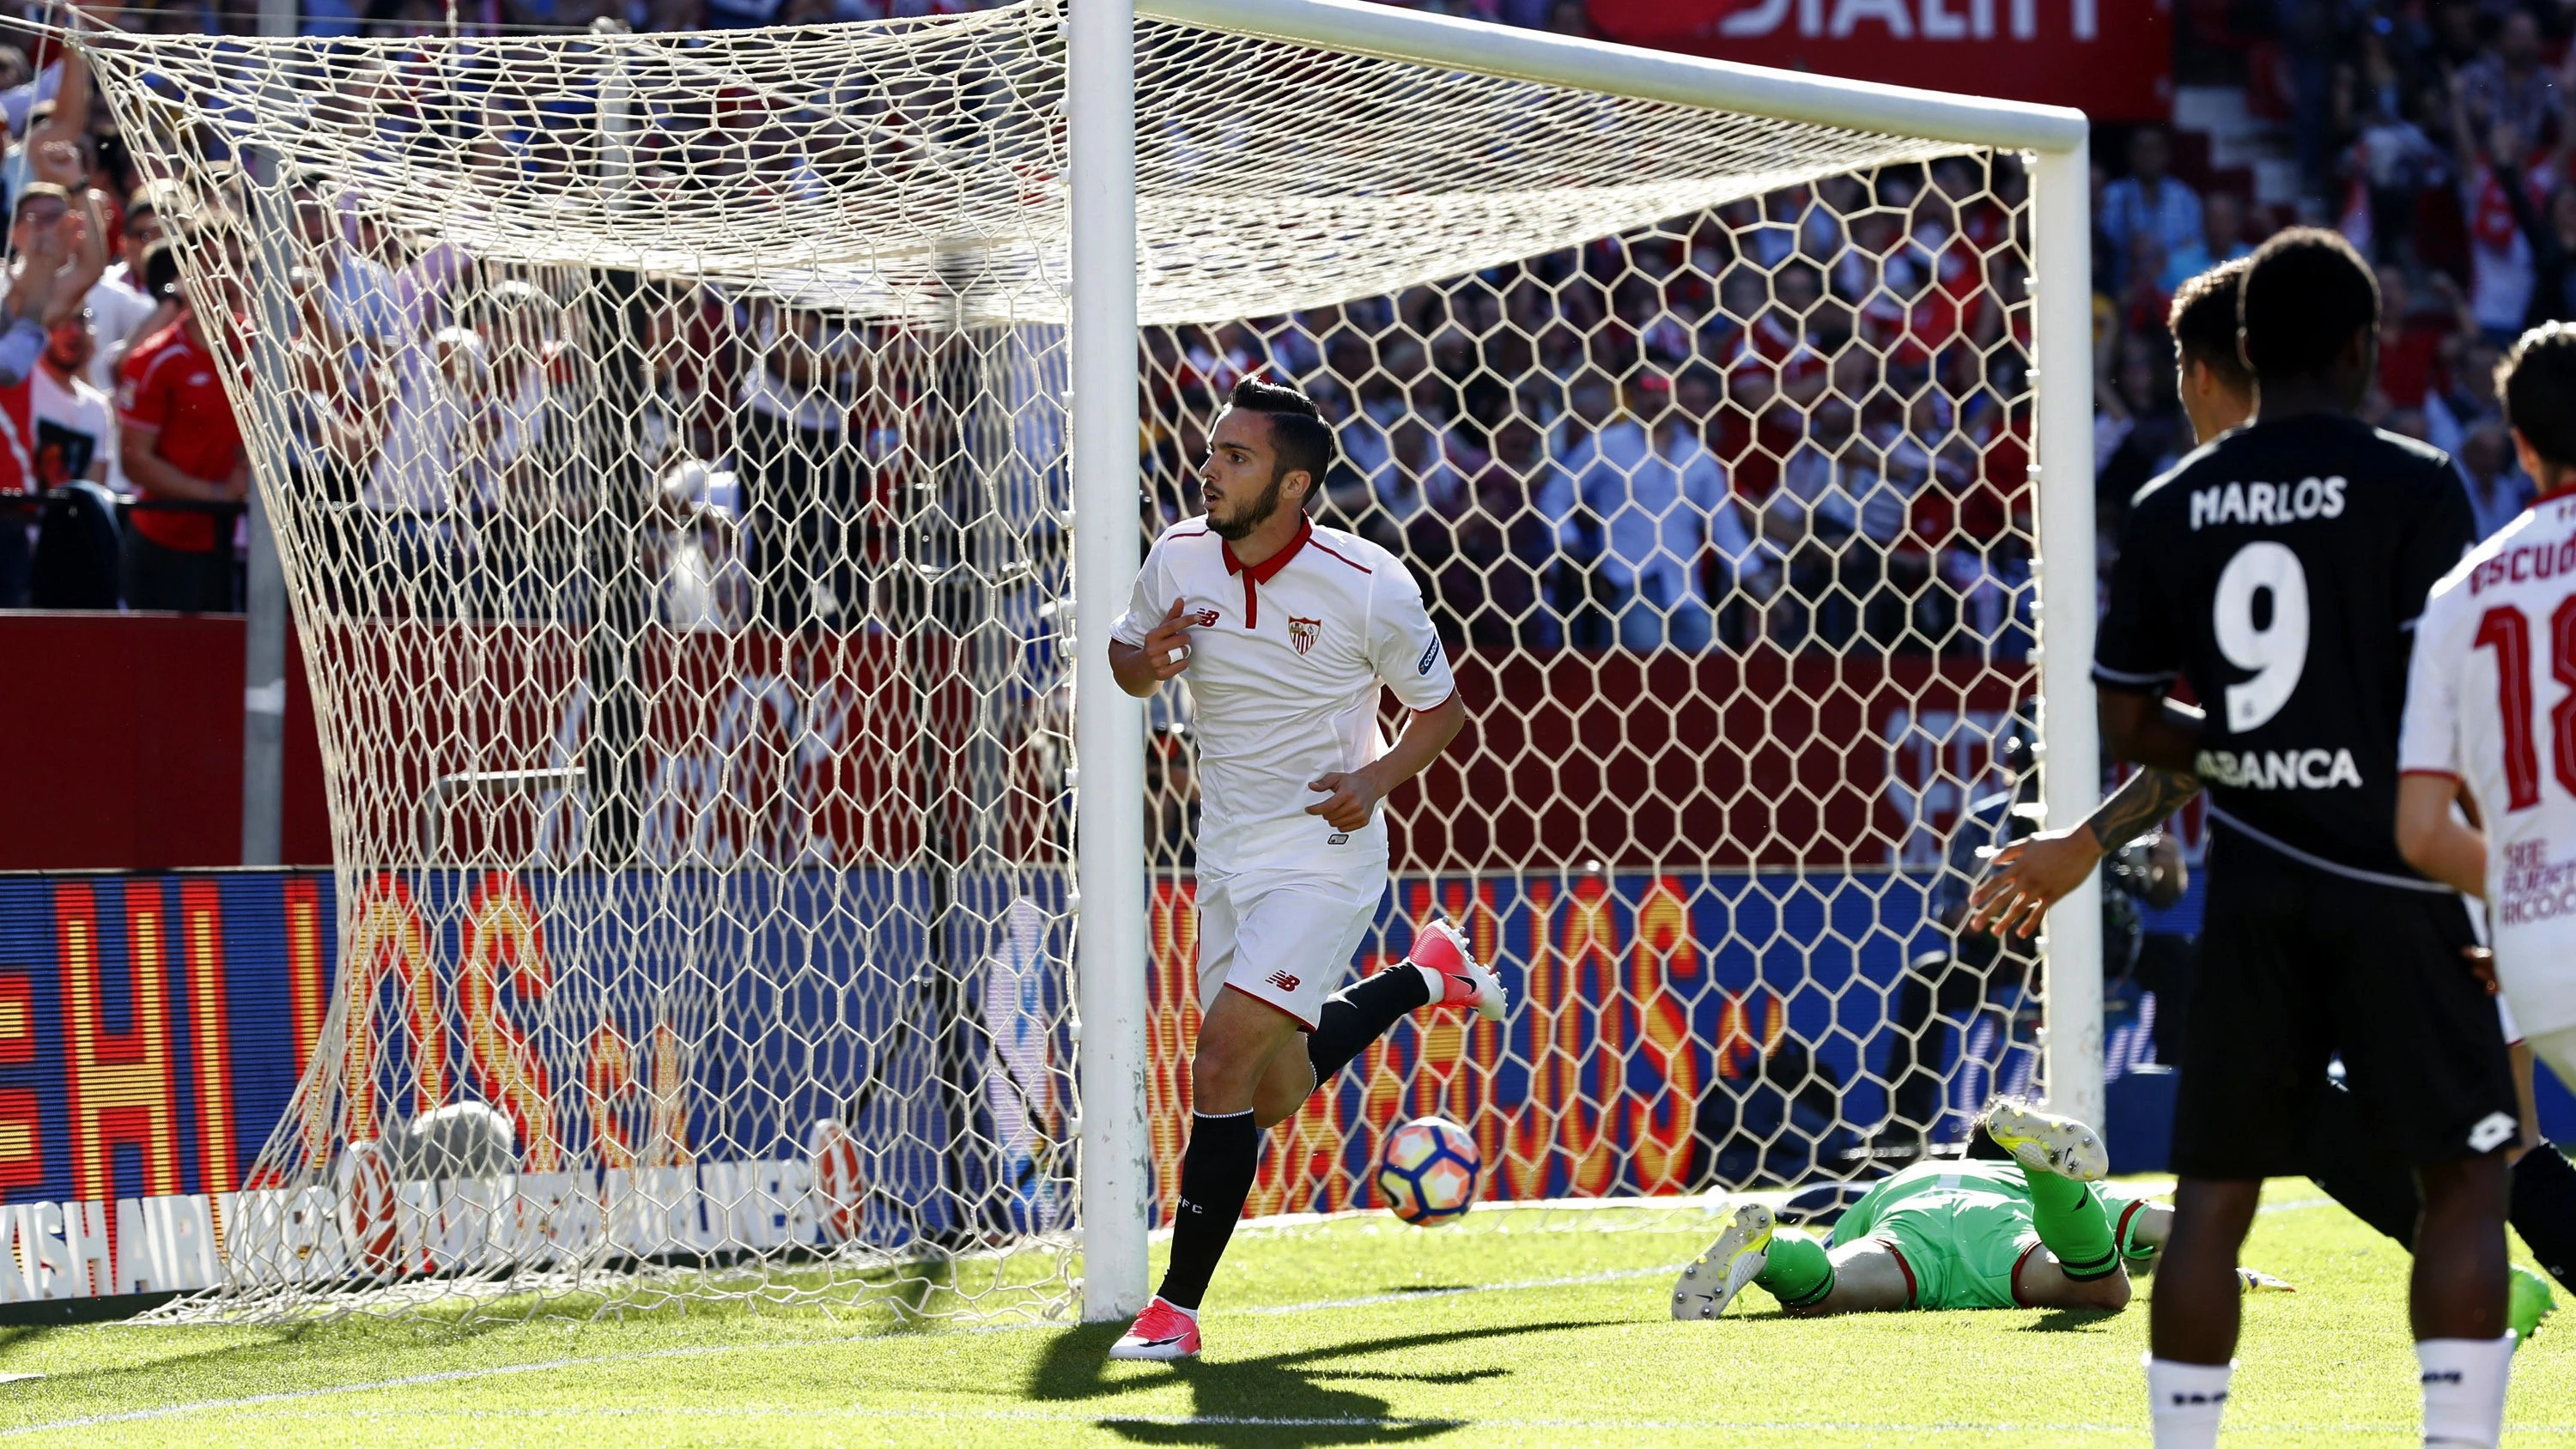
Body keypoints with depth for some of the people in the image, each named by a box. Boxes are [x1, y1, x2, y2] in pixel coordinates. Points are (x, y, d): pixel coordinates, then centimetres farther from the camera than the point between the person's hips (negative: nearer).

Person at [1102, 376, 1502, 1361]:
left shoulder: (1370, 588, -17)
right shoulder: (1179, 558, -6)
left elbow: (1441, 707, -2)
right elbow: (1129, 662, 12)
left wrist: (1379, 778, -21)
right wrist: (1145, 658, -13)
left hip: (1322, 854, -6)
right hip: (1226, 856, 6)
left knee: (1223, 1068, -19)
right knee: (1271, 1096, 15)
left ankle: (1178, 1306, -9)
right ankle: (1425, 977, 42)